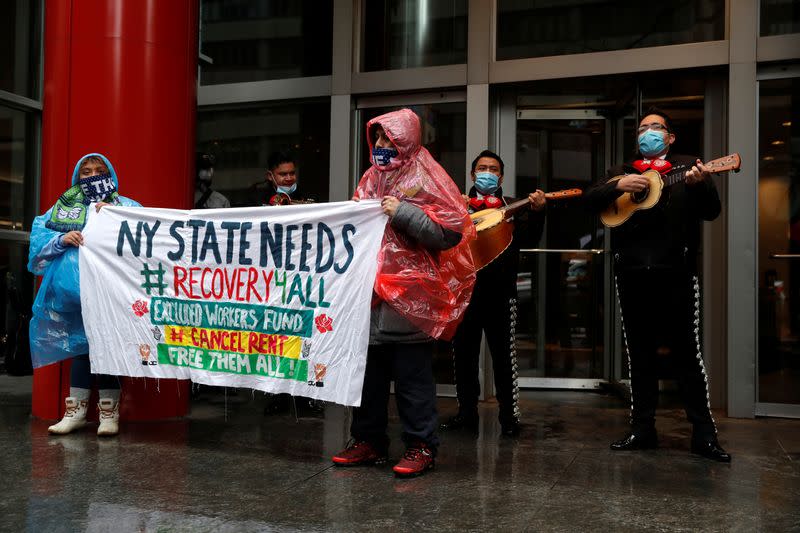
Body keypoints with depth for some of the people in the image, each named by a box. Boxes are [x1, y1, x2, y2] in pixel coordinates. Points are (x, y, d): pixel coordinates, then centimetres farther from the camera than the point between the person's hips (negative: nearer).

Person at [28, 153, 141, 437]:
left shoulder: (126, 206, 9)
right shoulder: (63, 206, 17)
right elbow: (38, 238, 9)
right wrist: (61, 239, -9)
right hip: (73, 286, 3)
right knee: (80, 342, 8)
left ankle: (109, 411, 5)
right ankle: (76, 410, 17)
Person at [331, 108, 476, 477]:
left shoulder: (425, 178, -3)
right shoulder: (372, 177, 16)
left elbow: (451, 232, -12)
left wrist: (404, 213, -16)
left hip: (409, 297, -7)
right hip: (370, 295, 7)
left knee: (413, 375, -1)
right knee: (369, 370, 12)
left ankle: (421, 446, 9)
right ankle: (369, 440, 23)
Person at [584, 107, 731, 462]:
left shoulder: (688, 168, 9)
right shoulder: (621, 172, 17)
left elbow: (711, 212, -2)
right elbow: (589, 200, 4)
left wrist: (701, 184, -22)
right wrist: (619, 187, -13)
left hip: (676, 270, -3)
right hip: (632, 272, 3)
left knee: (686, 352, -2)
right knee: (640, 353, 8)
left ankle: (704, 433, 6)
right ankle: (642, 429, 16)